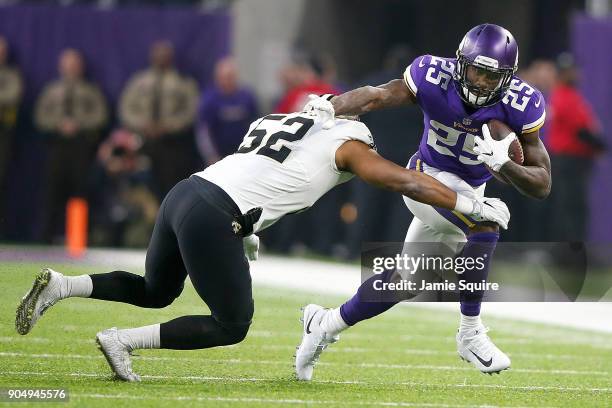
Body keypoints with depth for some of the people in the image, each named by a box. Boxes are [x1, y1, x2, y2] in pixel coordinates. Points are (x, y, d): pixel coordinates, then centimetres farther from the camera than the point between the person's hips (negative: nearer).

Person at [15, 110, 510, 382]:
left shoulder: (285, 124, 28)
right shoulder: (348, 144, 8)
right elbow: (405, 182, 7)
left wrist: (242, 231, 35)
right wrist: (474, 206, 13)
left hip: (183, 193, 8)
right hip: (212, 219, -8)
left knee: (155, 292, 29)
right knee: (231, 325, 7)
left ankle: (60, 285, 10)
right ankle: (121, 341, 0)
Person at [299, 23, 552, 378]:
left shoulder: (520, 106, -22)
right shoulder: (435, 77, -25)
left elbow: (542, 185, -22)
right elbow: (378, 96, -16)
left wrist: (504, 163, -41)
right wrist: (333, 106, -34)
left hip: (469, 191, 4)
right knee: (486, 226, -32)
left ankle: (326, 325, 33)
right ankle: (470, 333, -20)